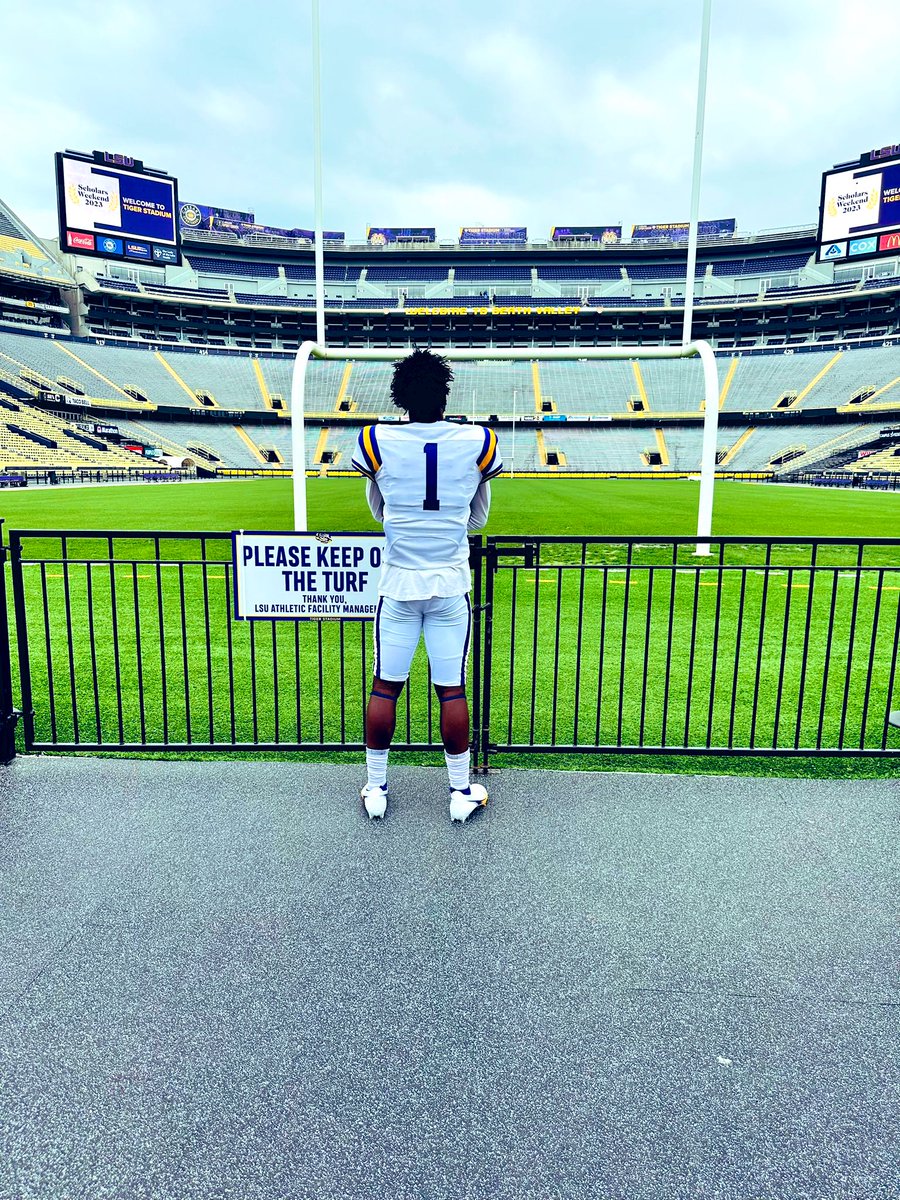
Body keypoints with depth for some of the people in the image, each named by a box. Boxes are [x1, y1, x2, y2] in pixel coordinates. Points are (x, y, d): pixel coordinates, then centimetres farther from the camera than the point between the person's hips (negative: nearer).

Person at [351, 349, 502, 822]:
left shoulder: (377, 442, -6)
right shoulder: (479, 443, -4)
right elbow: (478, 519, 9)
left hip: (397, 587, 0)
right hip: (451, 588, 0)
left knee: (384, 687, 10)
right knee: (452, 690, 8)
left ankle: (375, 789, 22)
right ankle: (461, 792, 20)